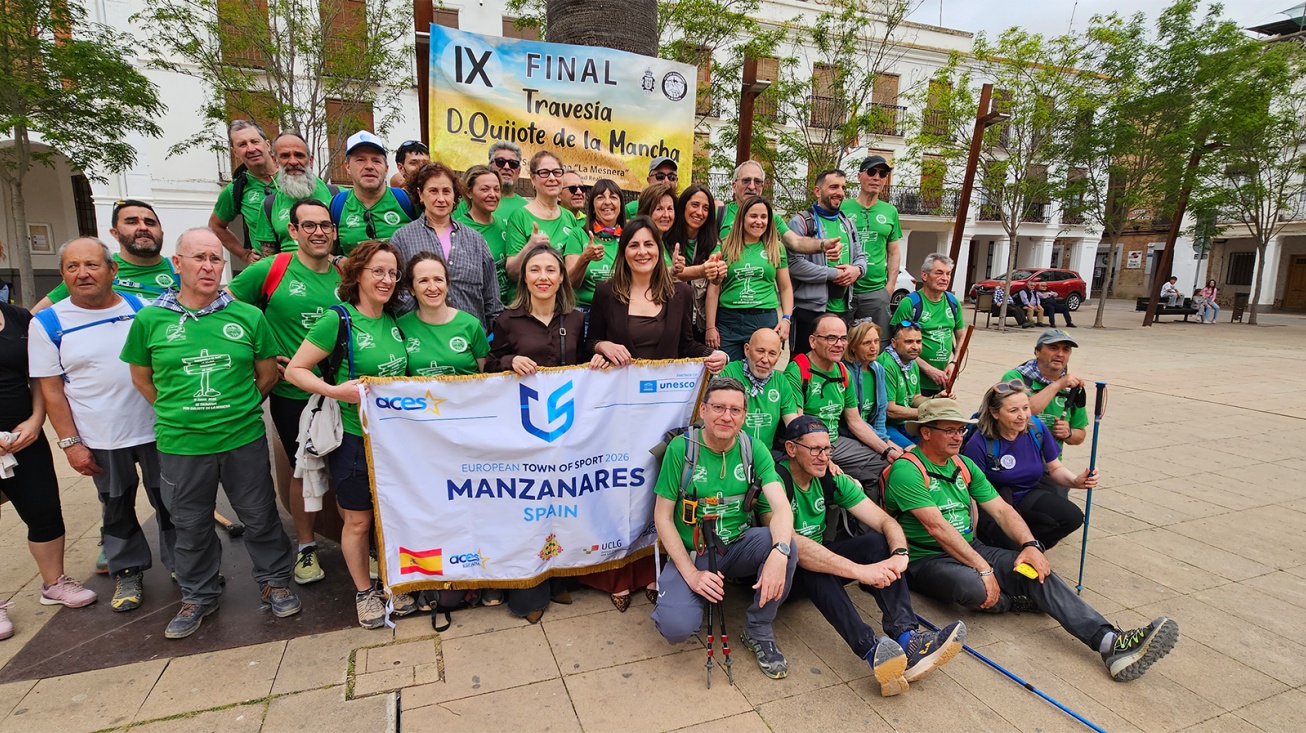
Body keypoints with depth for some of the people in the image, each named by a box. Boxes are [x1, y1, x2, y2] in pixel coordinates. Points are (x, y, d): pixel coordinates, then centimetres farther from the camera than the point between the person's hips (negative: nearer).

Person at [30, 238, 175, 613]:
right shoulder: (48, 324, -3)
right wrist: (70, 443, -6)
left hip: (157, 430, 1)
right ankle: (127, 572, 33)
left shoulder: (142, 308, 0)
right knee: (117, 510, 14)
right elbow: (51, 389, -2)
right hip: (101, 441, -1)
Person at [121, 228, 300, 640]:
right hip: (179, 446, 1)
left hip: (244, 440, -1)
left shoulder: (247, 316, -3)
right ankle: (198, 596, 37)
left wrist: (238, 410, 7)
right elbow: (141, 378, 10)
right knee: (191, 525, 17)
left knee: (260, 517, 12)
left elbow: (267, 374, 7)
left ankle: (275, 581, 32)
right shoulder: (150, 319, -1)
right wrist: (179, 414, 5)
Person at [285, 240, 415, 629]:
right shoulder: (337, 319, -12)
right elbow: (295, 370, -10)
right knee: (358, 521, 10)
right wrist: (335, 390, -23)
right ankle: (364, 591, 30)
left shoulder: (394, 320, 5)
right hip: (354, 437, -4)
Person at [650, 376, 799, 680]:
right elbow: (662, 517, -8)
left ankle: (758, 631, -3)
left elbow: (782, 507, -16)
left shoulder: (754, 449, -4)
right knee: (676, 627, -27)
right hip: (692, 553, -2)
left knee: (785, 544, -28)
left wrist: (779, 552, -38)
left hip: (738, 546, 3)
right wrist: (691, 574, -17)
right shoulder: (681, 448, -11)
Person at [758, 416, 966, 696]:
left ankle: (907, 639, -32)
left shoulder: (832, 479, -1)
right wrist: (859, 571, -42)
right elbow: (790, 543, -37)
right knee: (810, 564, -39)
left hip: (820, 556, 6)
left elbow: (885, 521, -7)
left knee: (877, 541, -17)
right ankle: (873, 652, -46)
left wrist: (899, 553, -31)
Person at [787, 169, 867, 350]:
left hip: (844, 310, 7)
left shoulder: (847, 223, 19)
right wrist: (834, 274, -14)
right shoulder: (801, 222, -6)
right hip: (809, 310, -7)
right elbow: (794, 264, -18)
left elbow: (861, 255, 23)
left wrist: (857, 269, -2)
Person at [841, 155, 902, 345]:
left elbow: (894, 252, 16)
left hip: (876, 291, 3)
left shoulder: (890, 211, 12)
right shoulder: (842, 207, 3)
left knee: (879, 348, 4)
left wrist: (890, 285, 6)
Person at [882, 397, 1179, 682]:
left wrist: (1030, 544, -11)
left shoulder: (964, 466, 12)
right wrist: (984, 568, -23)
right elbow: (937, 527, -22)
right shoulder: (907, 470, -16)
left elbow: (1000, 509, 8)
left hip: (970, 549, 7)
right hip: (925, 559, -7)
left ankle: (1110, 642, -24)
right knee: (973, 586, -37)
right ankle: (1015, 600, -3)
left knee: (1036, 571, -16)